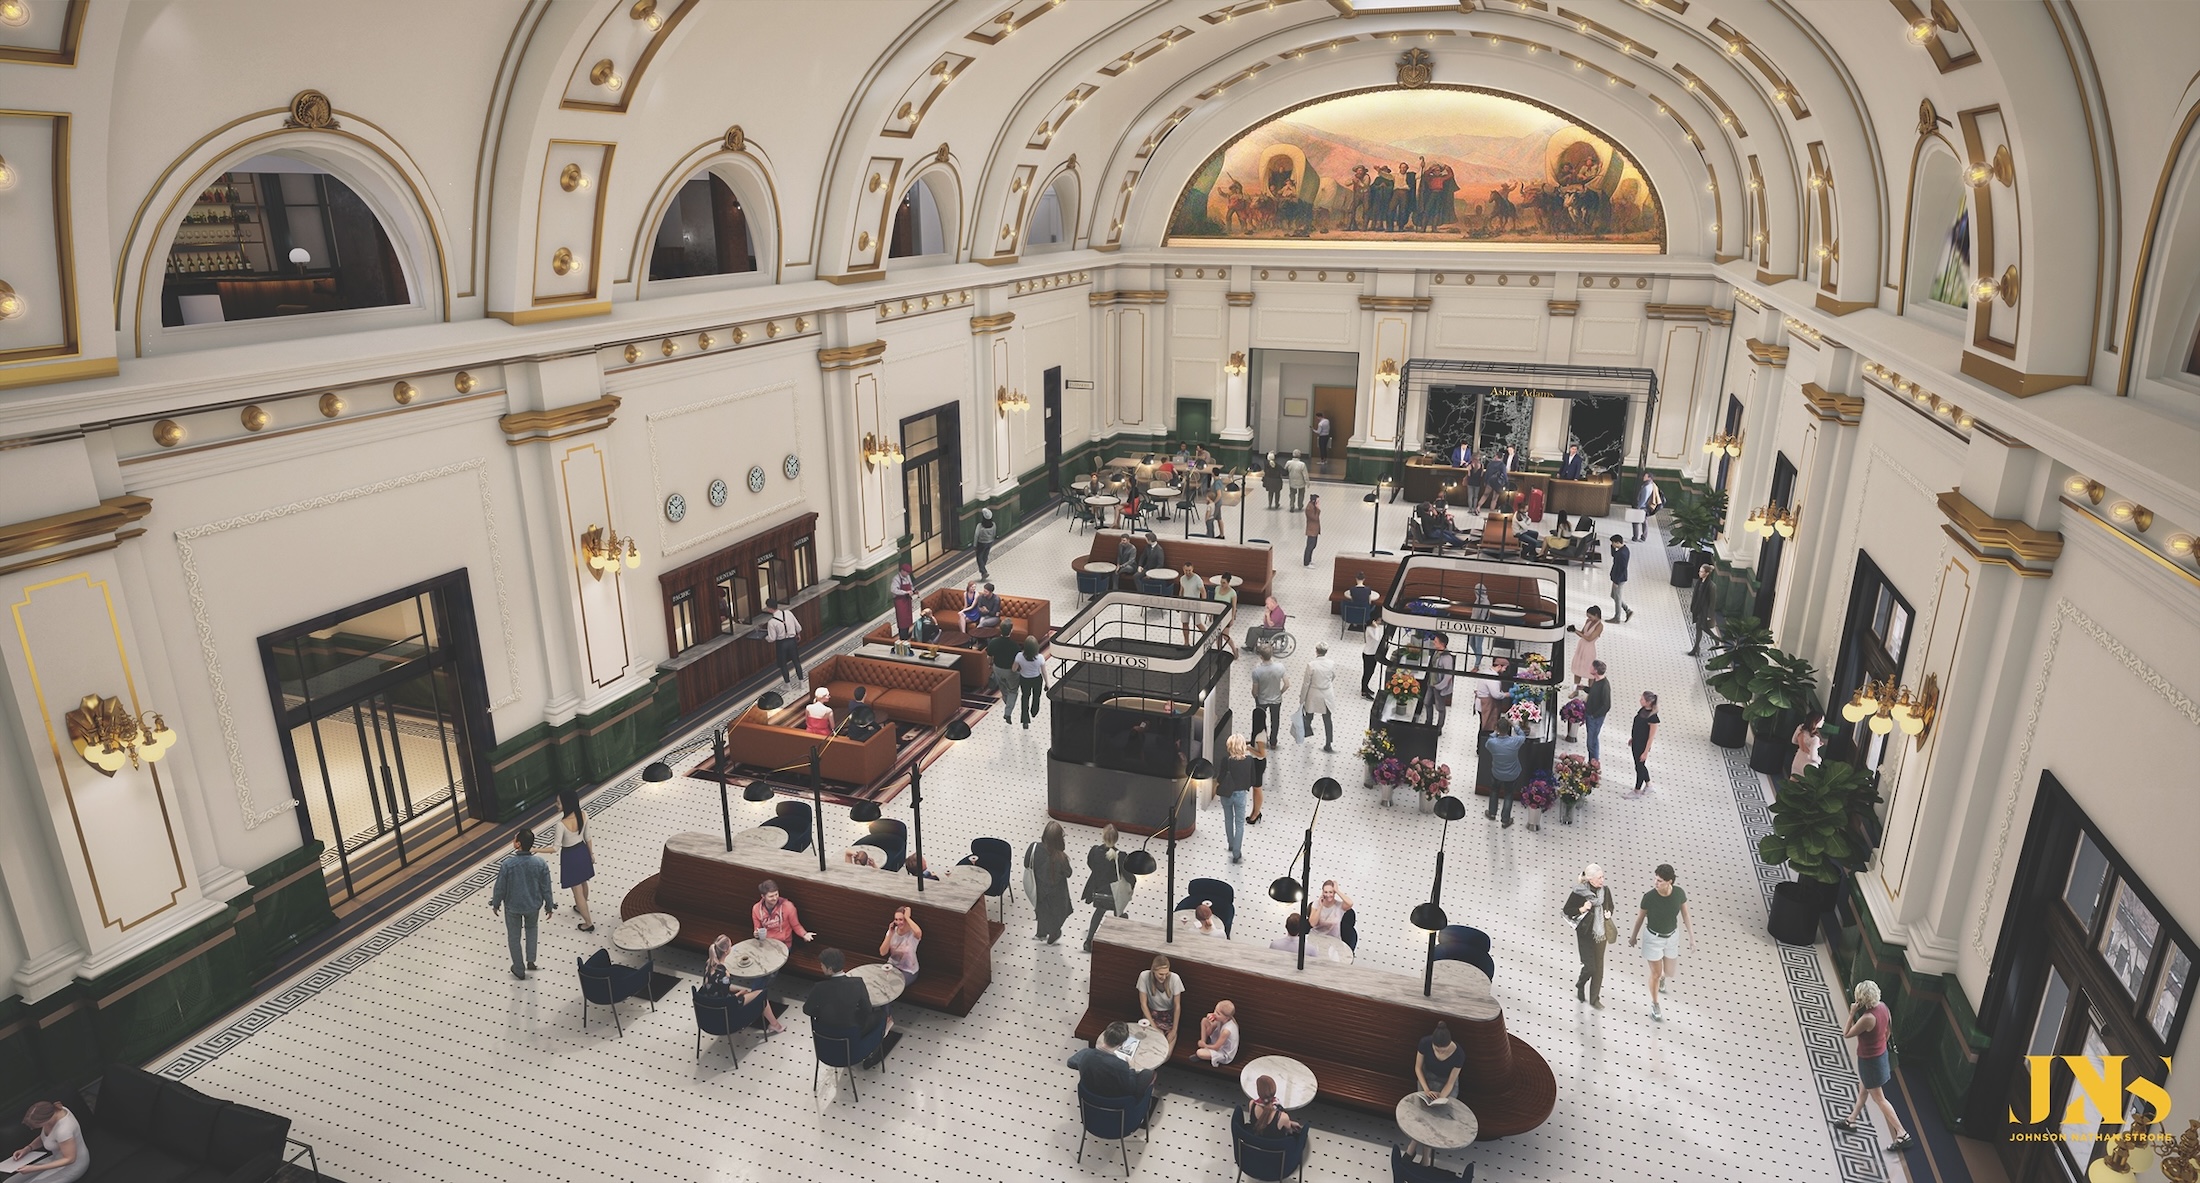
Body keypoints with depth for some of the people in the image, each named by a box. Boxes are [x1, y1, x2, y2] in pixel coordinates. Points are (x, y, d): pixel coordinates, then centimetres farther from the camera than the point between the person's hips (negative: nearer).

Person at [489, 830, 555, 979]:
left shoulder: (507, 864, -28)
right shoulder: (540, 863, -22)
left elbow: (500, 888, -14)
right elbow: (546, 888, -10)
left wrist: (495, 904, 6)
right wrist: (549, 906, 6)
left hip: (513, 906, -2)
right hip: (533, 905, 2)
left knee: (514, 936, 21)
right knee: (531, 929, 32)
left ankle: (519, 970, 34)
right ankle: (531, 960, 31)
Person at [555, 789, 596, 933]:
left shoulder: (561, 824, -33)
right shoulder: (583, 816, -15)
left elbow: (555, 848, -24)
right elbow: (587, 838, -2)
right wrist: (591, 854, 12)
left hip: (570, 856, -6)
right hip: (582, 852, 6)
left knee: (577, 891, 11)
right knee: (583, 883, 30)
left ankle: (588, 923, 23)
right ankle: (582, 907, 56)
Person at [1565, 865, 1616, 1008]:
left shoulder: (1605, 890, -7)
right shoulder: (1578, 892, -19)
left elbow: (1610, 906, 11)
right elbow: (1567, 910, -9)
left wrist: (1609, 913, -10)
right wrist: (1582, 909, -25)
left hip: (1600, 933, 4)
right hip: (1585, 934, -4)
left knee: (1599, 966, 12)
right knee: (1589, 967, -3)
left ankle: (1595, 998, 28)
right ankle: (1579, 985, 30)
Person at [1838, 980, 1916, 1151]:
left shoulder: (1867, 1018, -36)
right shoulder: (1882, 1006, -11)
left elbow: (1846, 1034, -22)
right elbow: (1888, 1031, 6)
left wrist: (1852, 1014, -22)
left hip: (1869, 1060, -9)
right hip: (1880, 1054, 9)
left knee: (1878, 1098, 9)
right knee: (1864, 1090, 25)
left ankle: (1902, 1134, 16)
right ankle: (1851, 1120, 41)